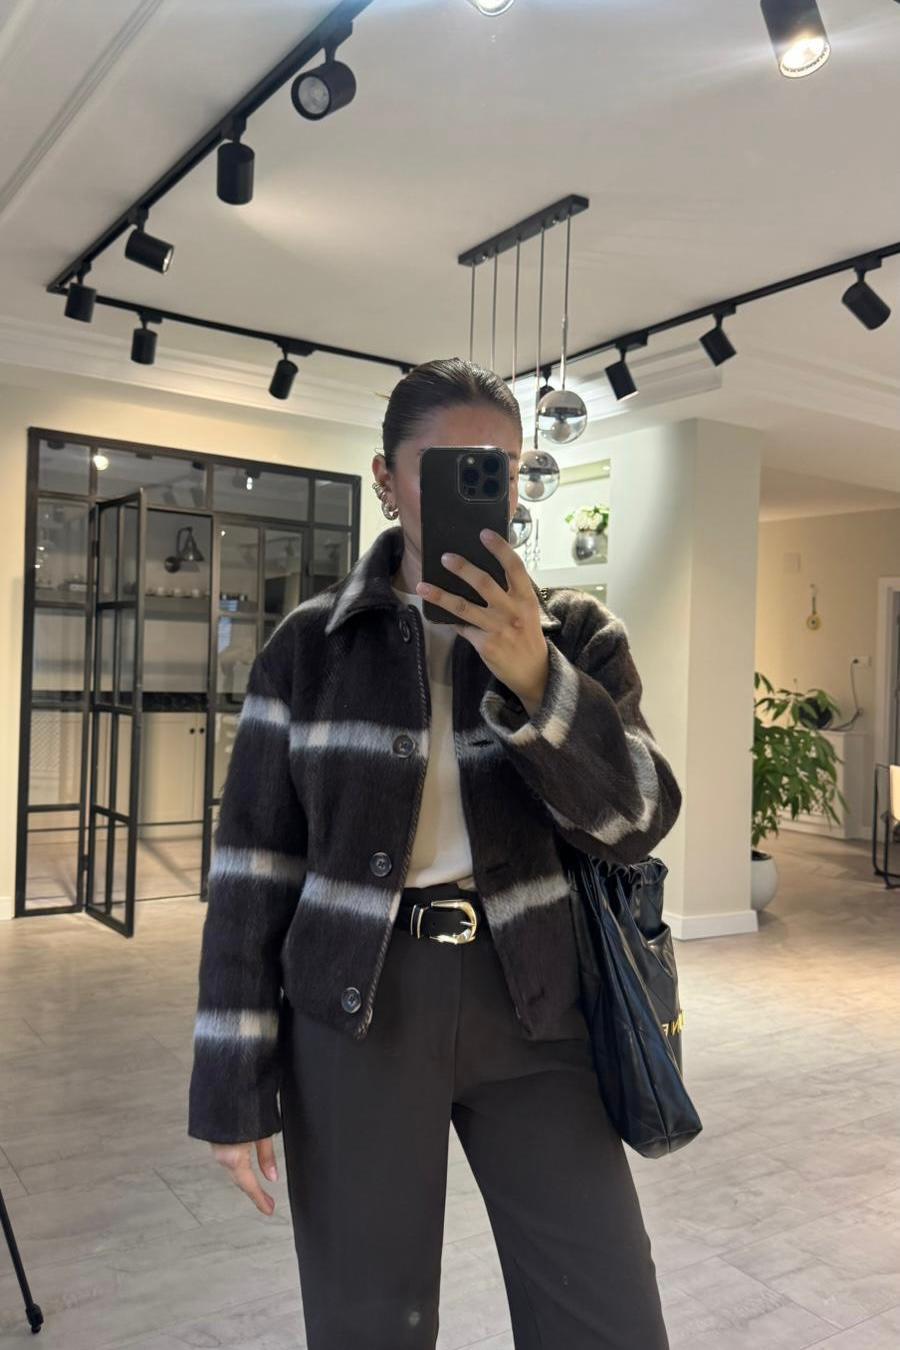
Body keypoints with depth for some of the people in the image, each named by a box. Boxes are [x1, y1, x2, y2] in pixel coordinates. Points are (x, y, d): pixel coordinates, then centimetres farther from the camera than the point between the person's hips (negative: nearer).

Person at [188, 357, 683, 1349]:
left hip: (530, 1005, 1)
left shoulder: (578, 635, 1)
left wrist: (531, 675, -25)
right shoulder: (308, 645, -2)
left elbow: (637, 821, -10)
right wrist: (233, 1083, -2)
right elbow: (255, 866, -1)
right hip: (356, 1011, 0)